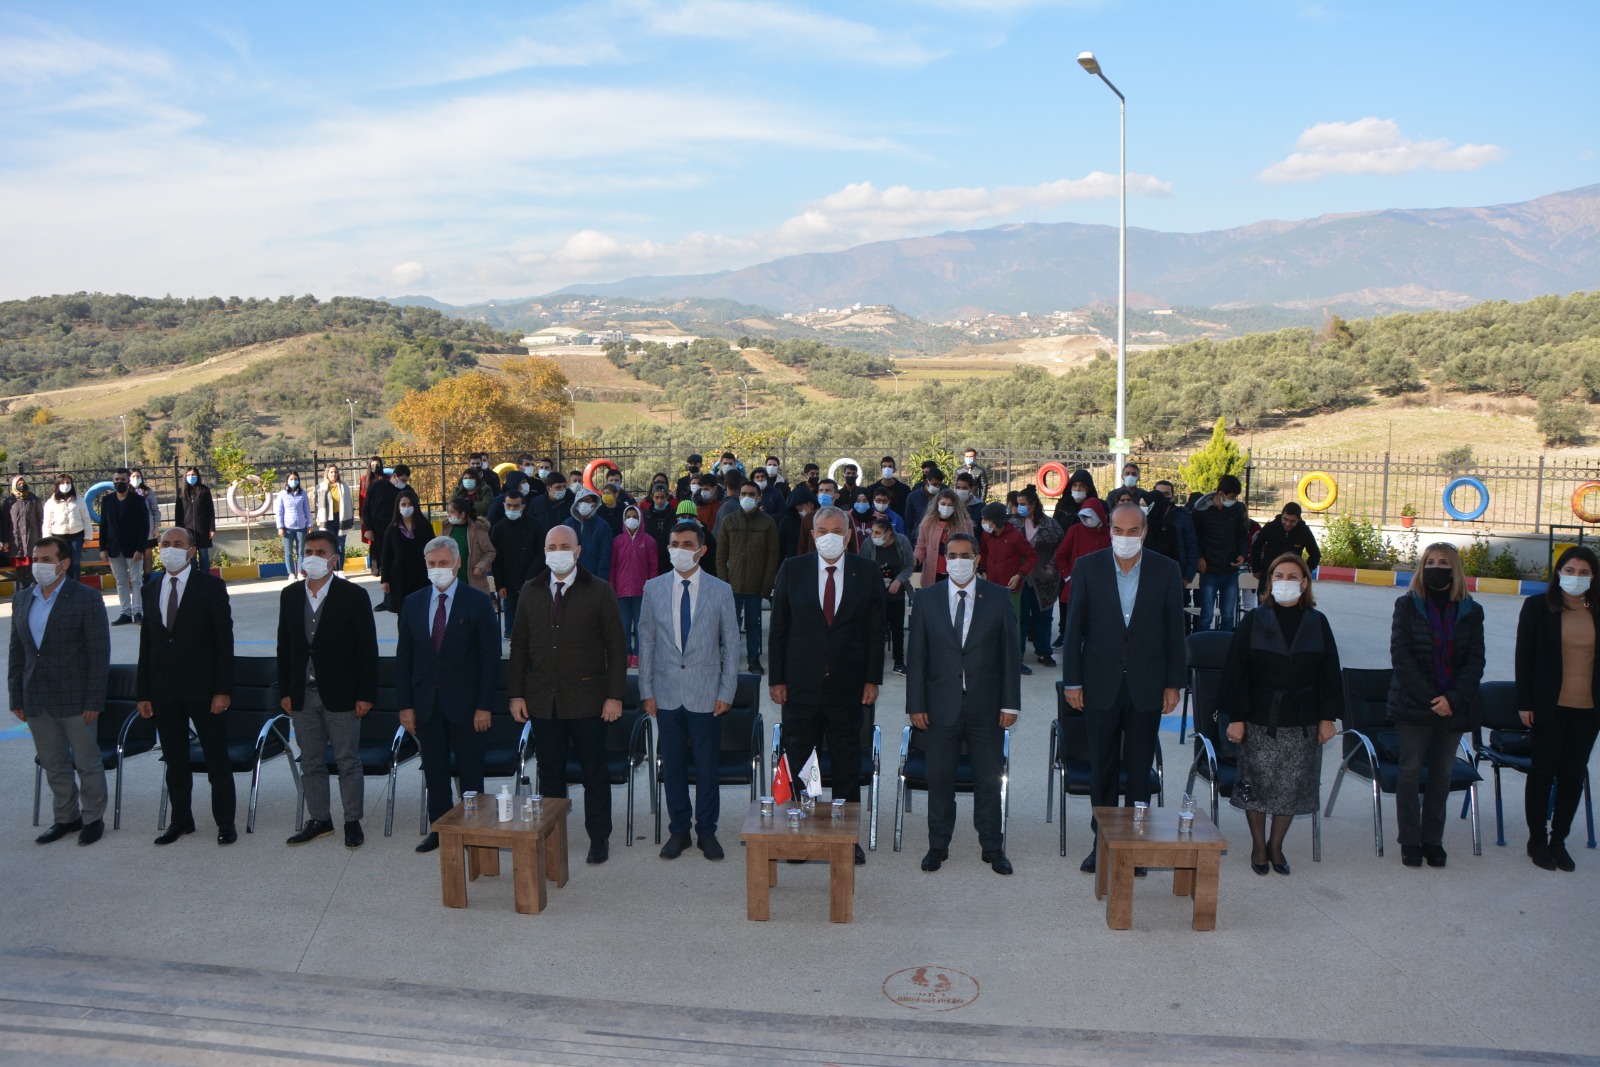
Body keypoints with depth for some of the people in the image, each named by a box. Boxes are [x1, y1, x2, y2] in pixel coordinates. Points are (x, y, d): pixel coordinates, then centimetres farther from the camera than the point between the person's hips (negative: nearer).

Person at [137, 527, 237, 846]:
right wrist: (143, 692, 7)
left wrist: (223, 689, -13)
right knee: (175, 760, 13)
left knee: (217, 759, 4)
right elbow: (146, 642, 10)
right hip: (164, 690, 4)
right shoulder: (151, 589, 9)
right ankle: (181, 820, 26)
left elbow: (224, 640, -8)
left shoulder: (210, 586, -5)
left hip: (202, 687, -4)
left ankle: (225, 822, 14)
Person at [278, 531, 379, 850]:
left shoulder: (353, 596, -7)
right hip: (303, 695, 4)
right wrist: (285, 691, 6)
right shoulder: (289, 595, 7)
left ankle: (353, 821, 15)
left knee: (348, 761, 3)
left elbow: (367, 649, -6)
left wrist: (366, 694, -10)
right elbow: (284, 647, 11)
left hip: (341, 694, -4)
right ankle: (319, 819, 24)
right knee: (310, 762, 12)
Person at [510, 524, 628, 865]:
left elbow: (616, 647, -3)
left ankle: (599, 838, 18)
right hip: (542, 701, 3)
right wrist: (517, 693, 3)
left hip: (587, 699, -3)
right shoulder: (530, 593, 7)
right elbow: (519, 646, 10)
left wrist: (615, 695, -8)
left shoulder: (599, 592, -2)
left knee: (595, 772, 6)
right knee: (549, 772, 10)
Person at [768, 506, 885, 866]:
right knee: (797, 761, 7)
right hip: (801, 684, 0)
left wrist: (872, 679, -2)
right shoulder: (792, 569, 1)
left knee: (847, 763, 9)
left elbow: (875, 631, 3)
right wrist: (776, 678, -2)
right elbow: (778, 628, 2)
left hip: (847, 686, 0)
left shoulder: (866, 573, 1)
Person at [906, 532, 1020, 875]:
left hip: (986, 706, 0)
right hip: (941, 705, 1)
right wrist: (916, 704, -2)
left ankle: (993, 847, 19)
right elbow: (916, 656, 3)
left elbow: (1010, 653, 2)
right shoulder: (927, 598, 4)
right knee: (940, 778, 8)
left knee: (989, 779, 6)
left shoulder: (998, 597, 3)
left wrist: (1010, 703, -3)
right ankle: (938, 846, 21)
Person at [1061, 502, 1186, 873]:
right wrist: (1072, 681, -2)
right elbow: (1074, 627, 0)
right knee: (1102, 767, 8)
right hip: (1101, 683, 0)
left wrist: (1173, 684, 1)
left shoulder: (1166, 570, 0)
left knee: (1140, 768, 7)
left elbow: (1174, 630, 3)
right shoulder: (1088, 567, -2)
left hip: (1146, 685, 0)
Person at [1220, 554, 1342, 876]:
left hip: (1303, 722, 2)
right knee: (1258, 783, 2)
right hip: (1260, 719, -1)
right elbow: (1235, 672, -3)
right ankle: (1258, 846, 19)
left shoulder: (1317, 623, 3)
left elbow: (1329, 673, 7)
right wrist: (1236, 717, -7)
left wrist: (1328, 717, 2)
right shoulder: (1254, 621, -2)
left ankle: (1276, 846, 24)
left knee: (1292, 787, 6)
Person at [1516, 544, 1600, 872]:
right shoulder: (1538, 606, -4)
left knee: (1573, 774, 8)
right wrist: (1524, 702, -6)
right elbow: (1524, 656, -3)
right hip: (1550, 706, -3)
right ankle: (1537, 839, 20)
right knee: (1544, 771, 6)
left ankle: (1558, 840, 21)